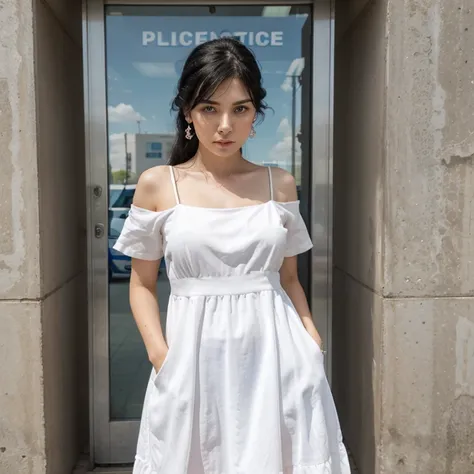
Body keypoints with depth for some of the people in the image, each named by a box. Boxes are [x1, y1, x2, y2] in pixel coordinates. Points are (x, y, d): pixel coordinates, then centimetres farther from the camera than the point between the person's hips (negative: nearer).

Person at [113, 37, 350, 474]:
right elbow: (143, 282, 4)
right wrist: (158, 351, -9)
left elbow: (288, 277, 10)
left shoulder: (280, 184, 3)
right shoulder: (157, 184, -1)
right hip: (194, 356, -1)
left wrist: (312, 339, -4)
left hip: (275, 354, 1)